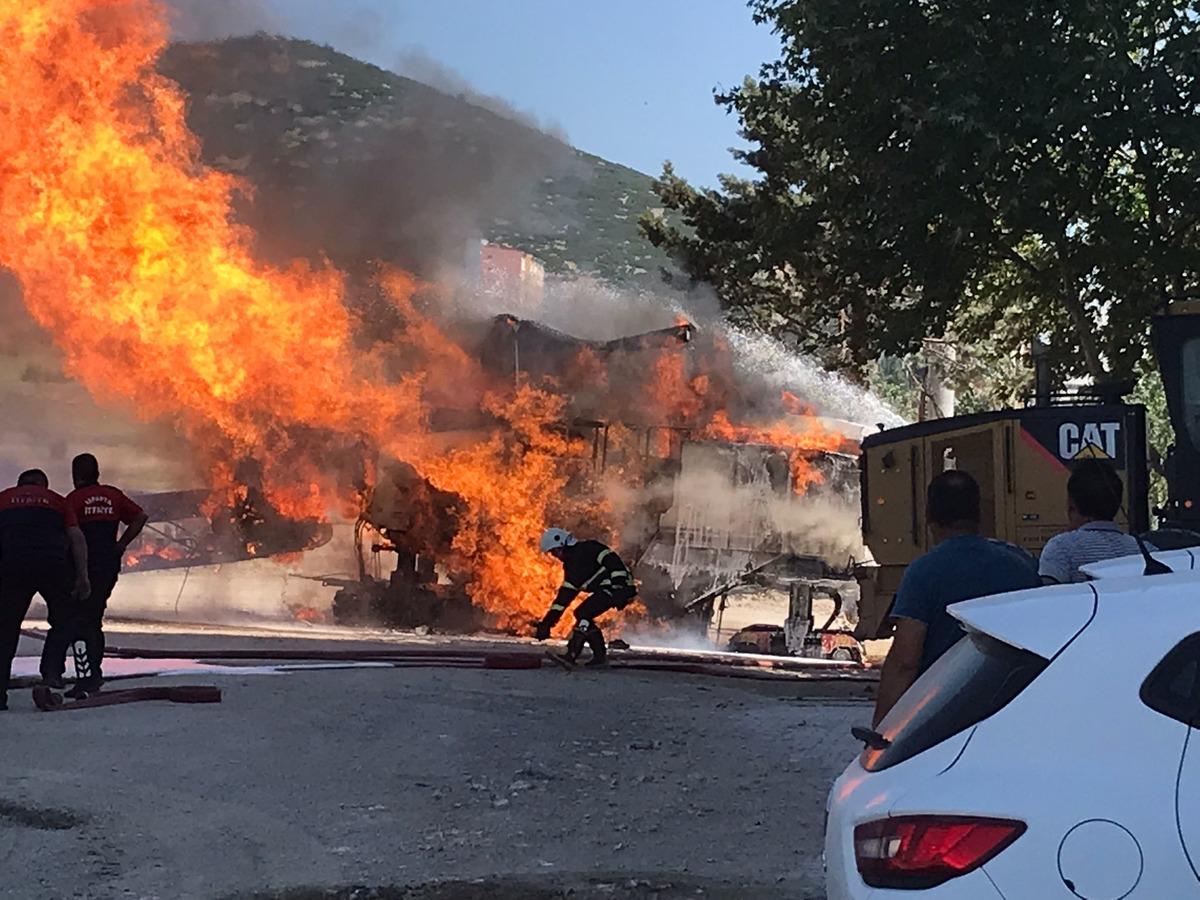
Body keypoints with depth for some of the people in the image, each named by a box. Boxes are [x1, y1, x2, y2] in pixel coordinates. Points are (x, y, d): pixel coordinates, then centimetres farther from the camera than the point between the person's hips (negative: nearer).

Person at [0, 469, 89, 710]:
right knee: (64, 620, 19)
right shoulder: (57, 501, 21)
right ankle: (51, 670, 5)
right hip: (52, 564, 0)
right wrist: (82, 577, 7)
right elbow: (76, 537, 9)